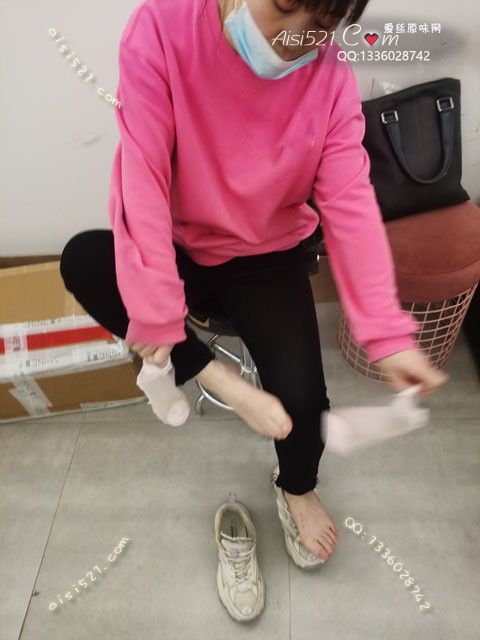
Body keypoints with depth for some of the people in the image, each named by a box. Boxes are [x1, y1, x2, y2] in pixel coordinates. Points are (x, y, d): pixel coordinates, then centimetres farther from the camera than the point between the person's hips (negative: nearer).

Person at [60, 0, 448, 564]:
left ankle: (298, 488, 22)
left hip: (267, 260, 1)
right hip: (183, 249, 0)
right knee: (83, 260, -28)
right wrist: (154, 311, -32)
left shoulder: (332, 78, -13)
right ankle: (219, 379, -17)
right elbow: (142, 172, -25)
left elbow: (350, 204, -19)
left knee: (301, 395, -15)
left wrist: (386, 332, -30)